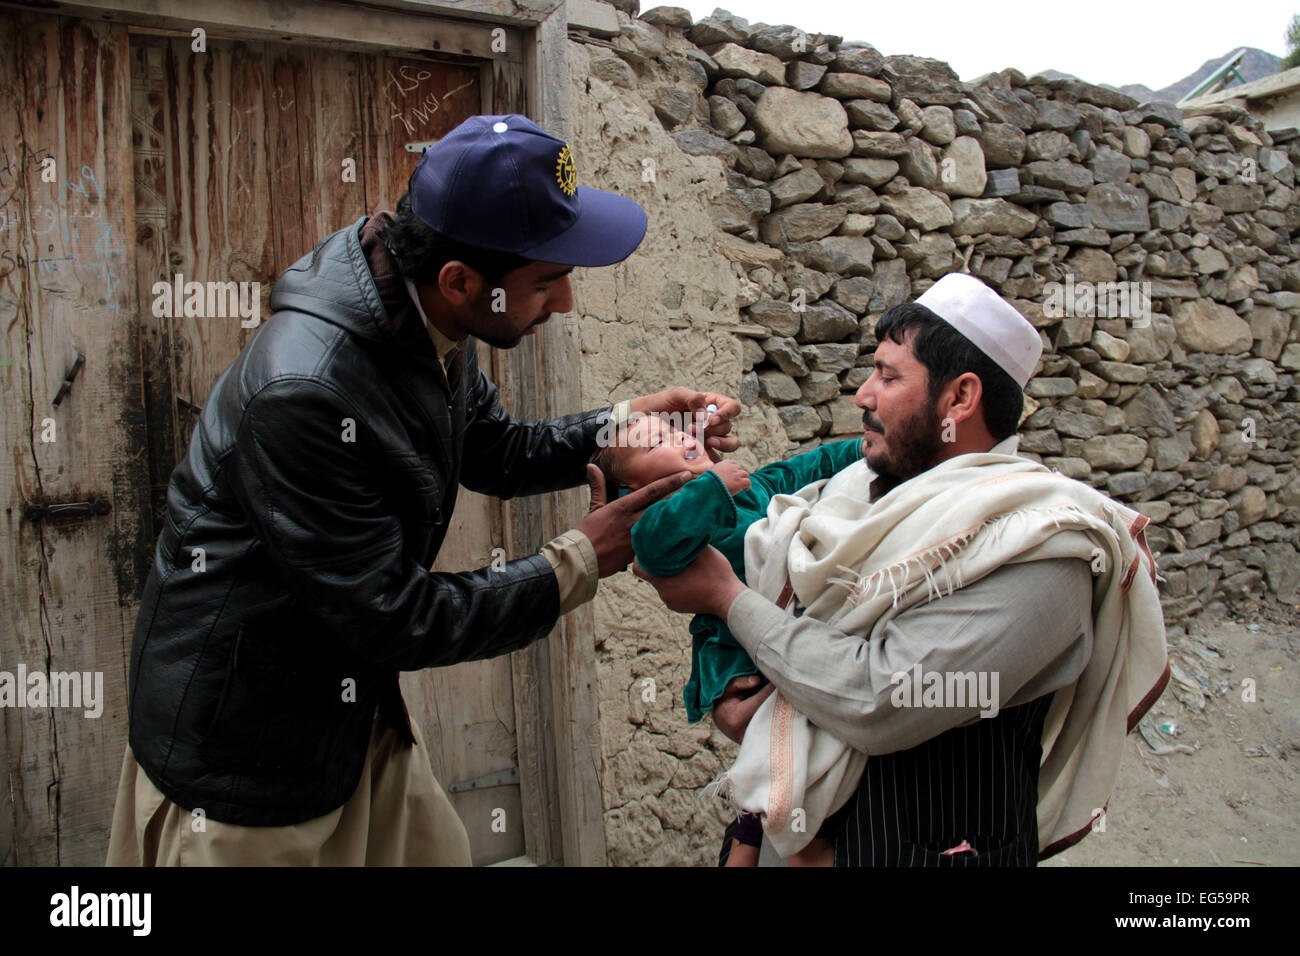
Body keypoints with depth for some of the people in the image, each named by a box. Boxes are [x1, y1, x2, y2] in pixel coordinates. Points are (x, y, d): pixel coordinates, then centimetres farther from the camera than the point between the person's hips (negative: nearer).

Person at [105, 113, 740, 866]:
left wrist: (620, 425, -5)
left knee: (435, 850, 18)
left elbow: (492, 450, 11)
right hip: (243, 745, -8)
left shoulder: (427, 325, -7)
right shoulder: (305, 394, -34)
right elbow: (396, 619, -27)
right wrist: (577, 565, -19)